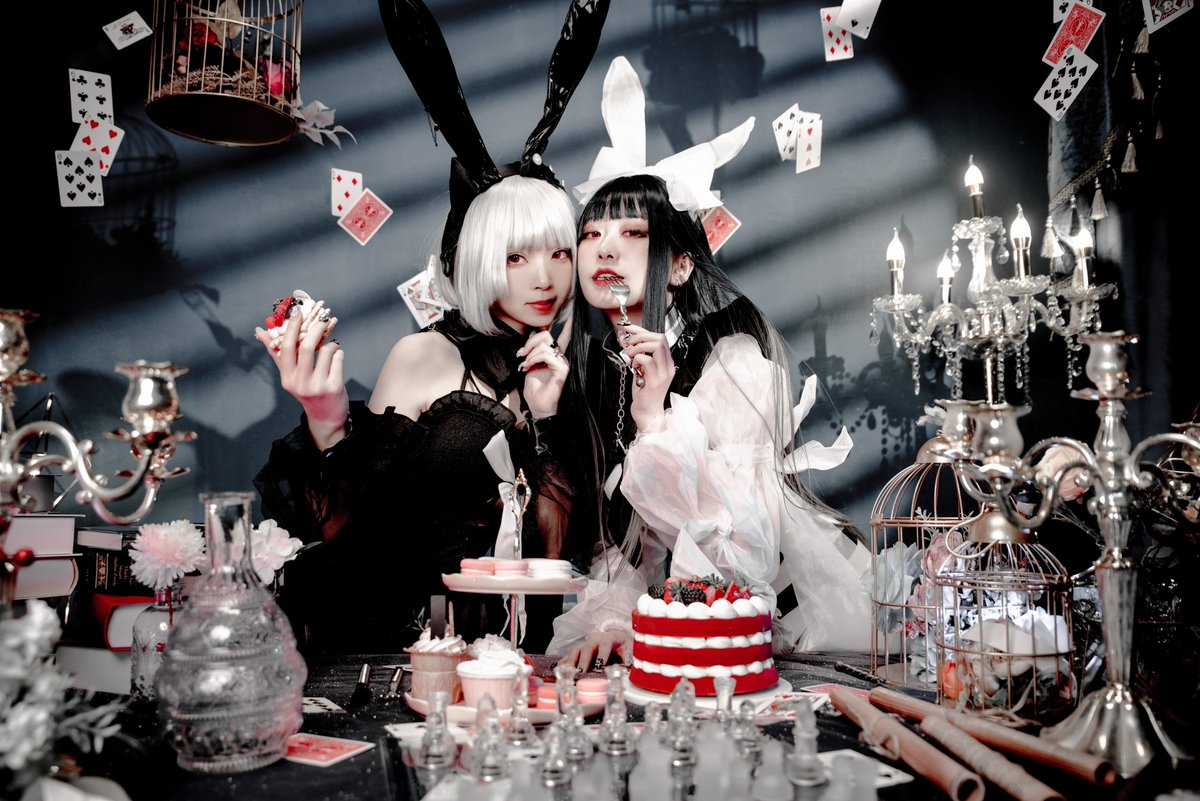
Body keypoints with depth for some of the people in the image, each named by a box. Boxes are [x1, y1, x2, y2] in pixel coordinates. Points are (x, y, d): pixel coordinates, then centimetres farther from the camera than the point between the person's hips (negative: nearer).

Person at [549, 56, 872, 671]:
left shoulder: (737, 357, -17)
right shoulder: (597, 371, 0)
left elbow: (743, 540, -22)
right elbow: (619, 540, 3)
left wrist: (656, 418, -28)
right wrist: (611, 622, -13)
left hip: (788, 608, -4)